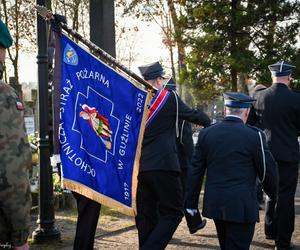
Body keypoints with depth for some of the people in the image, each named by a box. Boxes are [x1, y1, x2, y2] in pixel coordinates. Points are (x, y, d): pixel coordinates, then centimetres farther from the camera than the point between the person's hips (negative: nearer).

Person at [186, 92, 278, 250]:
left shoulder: (206, 134, 1)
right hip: (242, 207, -5)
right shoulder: (254, 136, -10)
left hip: (214, 204, 5)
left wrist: (191, 205, 10)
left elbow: (195, 171, 3)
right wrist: (274, 196, 16)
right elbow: (267, 172, -2)